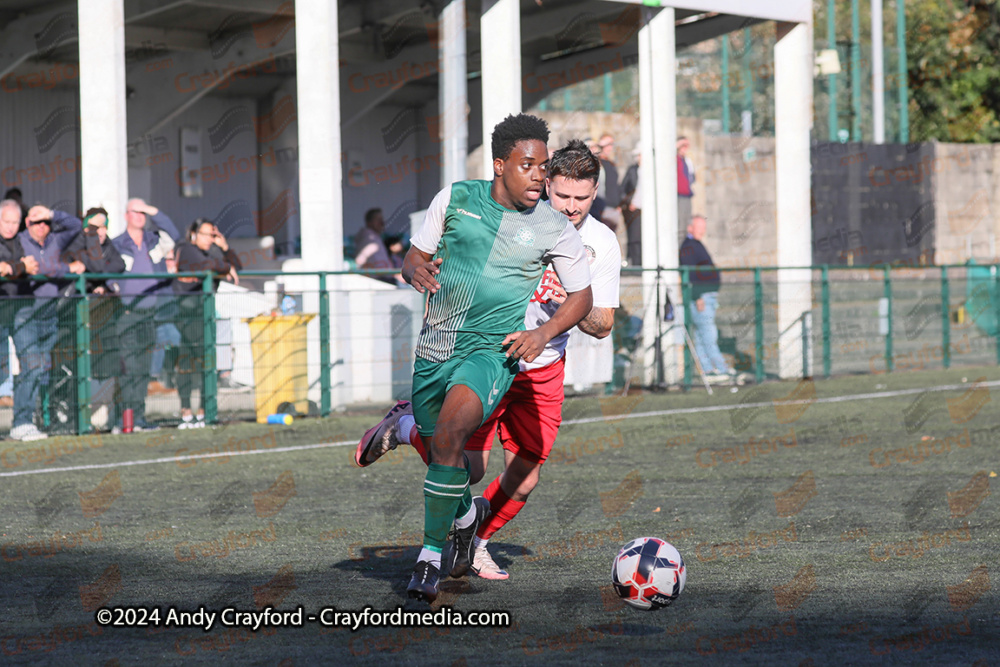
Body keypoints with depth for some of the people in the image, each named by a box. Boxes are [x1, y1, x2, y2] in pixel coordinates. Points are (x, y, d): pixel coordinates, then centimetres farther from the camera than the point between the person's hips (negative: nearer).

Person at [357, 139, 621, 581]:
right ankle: (404, 427, 17)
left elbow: (602, 326, 0)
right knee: (467, 469, -12)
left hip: (544, 371, 4)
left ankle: (475, 544, 29)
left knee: (523, 480, 1)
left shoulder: (602, 245, -6)